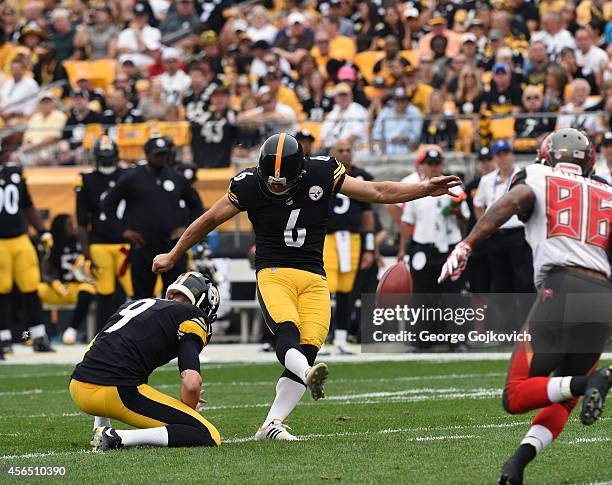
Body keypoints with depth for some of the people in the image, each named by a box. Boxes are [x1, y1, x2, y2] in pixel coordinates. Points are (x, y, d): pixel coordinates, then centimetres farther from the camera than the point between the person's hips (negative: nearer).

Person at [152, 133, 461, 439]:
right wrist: (172, 257, 18)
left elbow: (377, 192, 8)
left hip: (314, 279, 2)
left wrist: (424, 190, 3)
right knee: (287, 331, -31)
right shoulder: (249, 185, -4)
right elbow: (209, 220, 10)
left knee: (307, 350, -14)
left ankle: (271, 425, -12)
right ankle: (308, 375, -59)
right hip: (273, 273, -2)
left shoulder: (321, 174, -1)